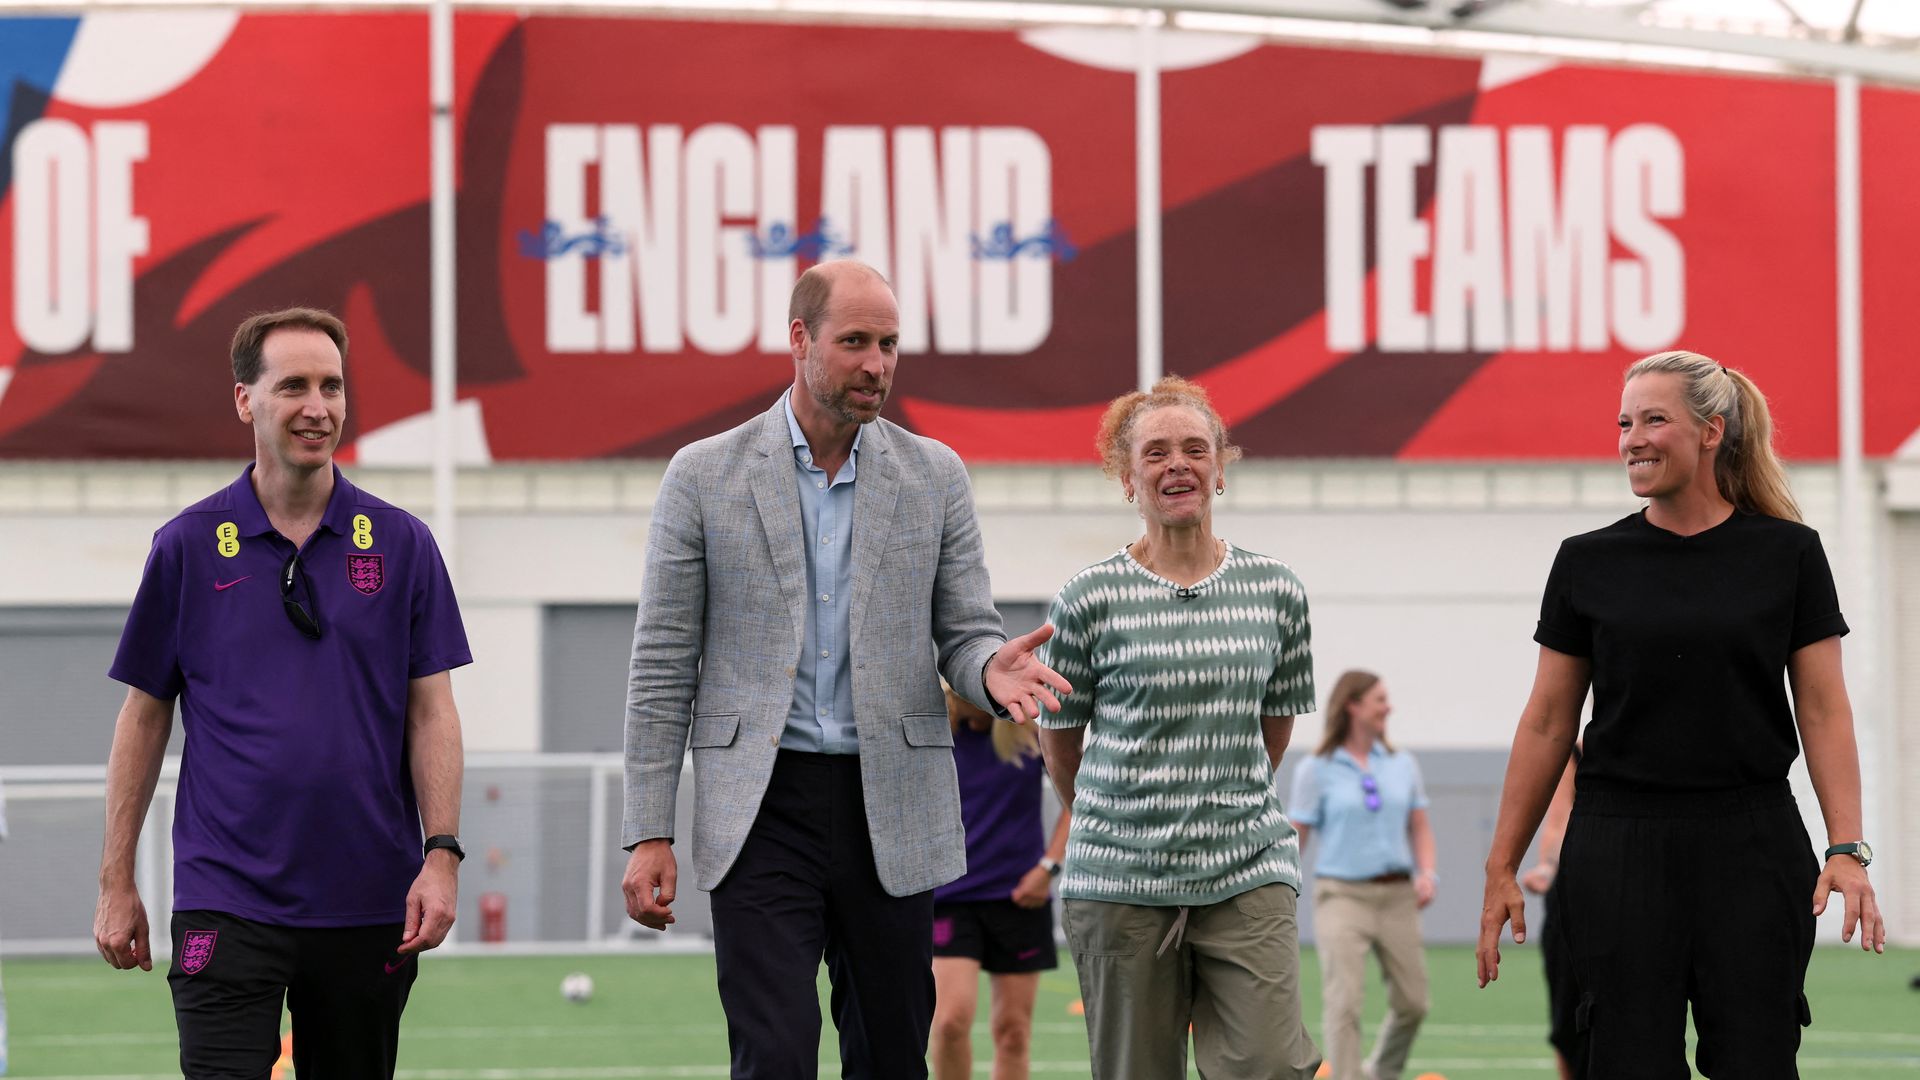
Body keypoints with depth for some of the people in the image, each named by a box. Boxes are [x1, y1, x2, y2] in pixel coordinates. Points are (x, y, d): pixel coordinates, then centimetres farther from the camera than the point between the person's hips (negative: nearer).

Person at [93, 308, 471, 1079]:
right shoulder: (190, 545, 3)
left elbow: (431, 711, 4)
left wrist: (442, 855, -8)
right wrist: (116, 882, 4)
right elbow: (145, 714, 7)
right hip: (227, 896, -2)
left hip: (367, 901, 2)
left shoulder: (400, 544, 5)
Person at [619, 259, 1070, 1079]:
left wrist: (991, 671, -18)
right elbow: (663, 665, 3)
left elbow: (965, 635, 8)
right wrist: (649, 834, -2)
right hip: (762, 808, -2)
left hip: (891, 811, 2)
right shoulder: (705, 476, 2)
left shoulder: (934, 477, 7)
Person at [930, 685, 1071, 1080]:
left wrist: (1049, 865, -3)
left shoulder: (1033, 728, -4)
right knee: (951, 1018, -15)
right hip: (947, 898, -1)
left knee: (1013, 1029, 3)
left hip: (1020, 897, 1)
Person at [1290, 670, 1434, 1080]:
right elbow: (1295, 836, -1)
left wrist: (1426, 873, -3)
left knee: (1411, 1003, 5)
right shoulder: (1316, 770, -1)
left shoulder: (1402, 765, 11)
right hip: (1343, 896, -4)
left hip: (1397, 895, 4)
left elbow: (1419, 827, 15)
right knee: (1344, 1002, -13)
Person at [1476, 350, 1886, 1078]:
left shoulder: (1788, 555, 2)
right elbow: (1547, 723, 8)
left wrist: (1847, 850, -11)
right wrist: (1501, 867, 5)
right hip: (1619, 849, 1)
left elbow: (1823, 713, 1)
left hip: (1752, 848, -1)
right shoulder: (1590, 565, 4)